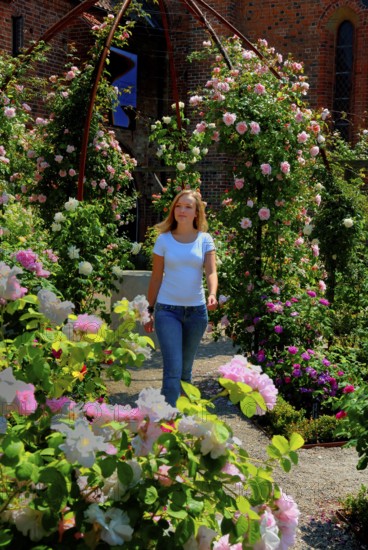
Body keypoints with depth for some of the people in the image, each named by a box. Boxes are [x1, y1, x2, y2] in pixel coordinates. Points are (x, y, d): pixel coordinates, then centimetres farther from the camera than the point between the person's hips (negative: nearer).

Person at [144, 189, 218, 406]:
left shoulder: (205, 240, 2)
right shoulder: (164, 240, 0)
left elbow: (211, 272, -8)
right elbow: (156, 278, 4)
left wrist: (212, 294, -28)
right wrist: (149, 311, 4)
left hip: (196, 311, 2)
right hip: (168, 310, -2)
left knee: (186, 368, 15)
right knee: (173, 370, -11)